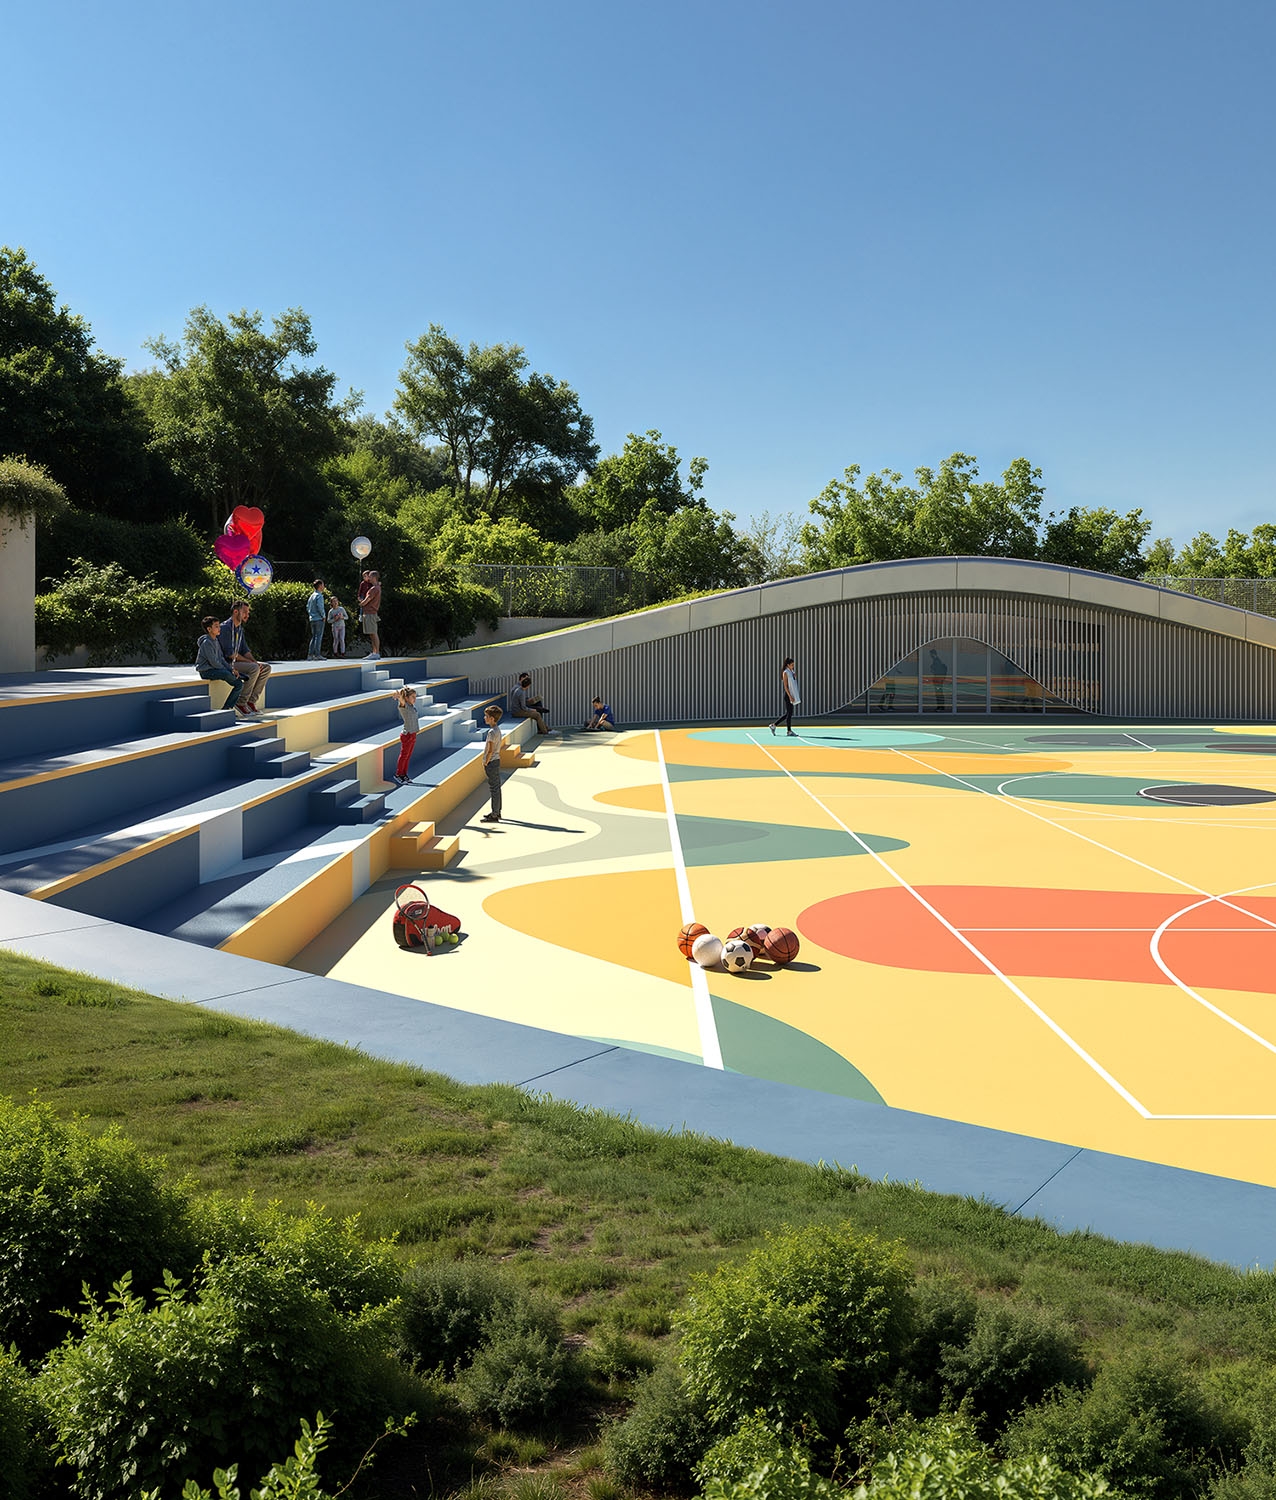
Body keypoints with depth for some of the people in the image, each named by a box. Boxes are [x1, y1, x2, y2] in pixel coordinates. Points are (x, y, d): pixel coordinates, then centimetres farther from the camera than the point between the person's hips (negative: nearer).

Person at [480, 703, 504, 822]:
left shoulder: (492, 732, -20)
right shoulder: (498, 729, 10)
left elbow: (490, 751, -21)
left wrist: (485, 765, -14)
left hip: (491, 762, -10)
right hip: (496, 760, 10)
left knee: (494, 789, -5)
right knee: (496, 788, 15)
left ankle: (494, 815, -1)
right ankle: (497, 812, 24)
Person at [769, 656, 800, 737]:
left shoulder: (792, 672, 14)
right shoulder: (785, 673, -10)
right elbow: (785, 686, -16)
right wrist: (790, 696, -20)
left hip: (792, 695, 9)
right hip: (788, 695, -9)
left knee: (788, 713, 10)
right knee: (789, 713, -5)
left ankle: (774, 725, 16)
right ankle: (789, 731, 1)